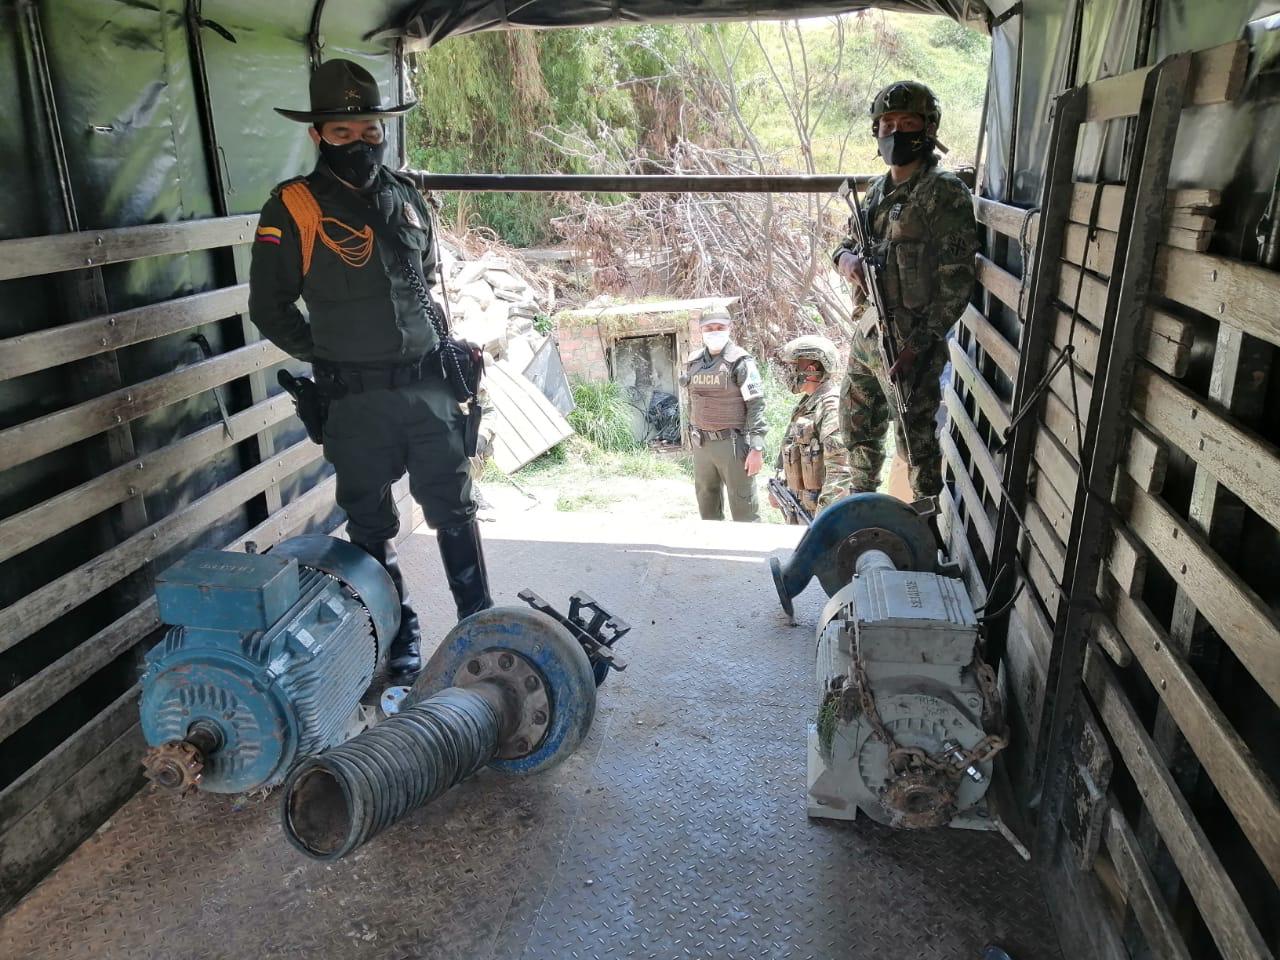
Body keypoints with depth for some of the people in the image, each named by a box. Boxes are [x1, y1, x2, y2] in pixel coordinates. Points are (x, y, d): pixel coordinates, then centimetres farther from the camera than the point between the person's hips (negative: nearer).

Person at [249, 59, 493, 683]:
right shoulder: (294, 208, -6)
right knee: (372, 523, 9)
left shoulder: (407, 197, 8)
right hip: (356, 399, -3)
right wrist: (330, 359, -2)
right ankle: (400, 636, 26)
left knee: (454, 507, 9)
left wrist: (439, 346, 11)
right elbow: (269, 308, -1)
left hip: (429, 385, 3)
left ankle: (479, 619, 24)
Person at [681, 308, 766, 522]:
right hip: (701, 444, 6)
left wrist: (757, 448, -18)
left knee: (743, 508, -1)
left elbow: (756, 405, -13)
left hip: (733, 443, -6)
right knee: (707, 508, 17)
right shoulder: (693, 362, 8)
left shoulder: (740, 361, -10)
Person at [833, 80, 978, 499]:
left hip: (910, 340, -8)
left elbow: (957, 281, -16)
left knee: (916, 438, 2)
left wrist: (919, 345, -21)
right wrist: (846, 258, -6)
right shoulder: (878, 190, 11)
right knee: (857, 426, 20)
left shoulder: (945, 193, -12)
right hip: (867, 331, 8)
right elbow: (847, 242, 20)